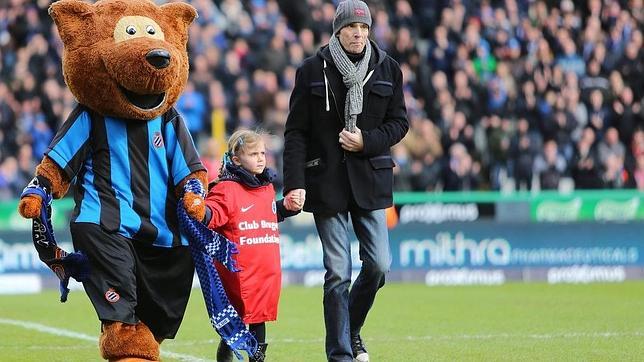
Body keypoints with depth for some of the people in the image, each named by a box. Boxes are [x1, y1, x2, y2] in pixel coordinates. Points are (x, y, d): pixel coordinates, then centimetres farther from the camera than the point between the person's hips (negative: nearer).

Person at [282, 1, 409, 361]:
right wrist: (294, 183, -11)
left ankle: (352, 329, 25)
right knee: (338, 272, -5)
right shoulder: (313, 70, -2)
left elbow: (400, 122, 9)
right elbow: (296, 132, -2)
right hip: (327, 180, -2)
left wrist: (367, 141, -9)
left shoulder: (387, 68, 5)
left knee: (379, 264, -2)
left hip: (370, 179, 2)